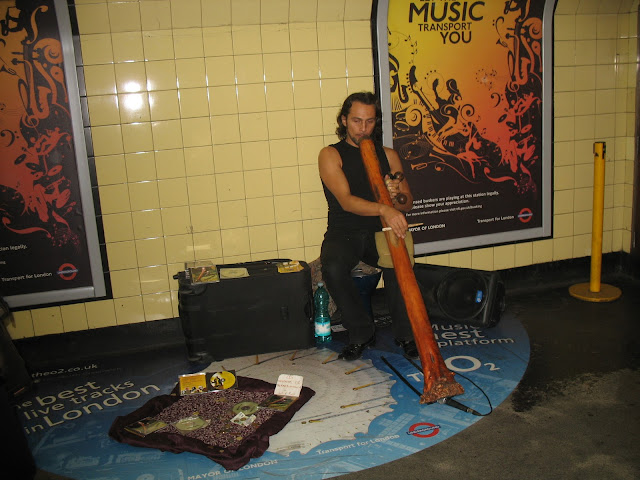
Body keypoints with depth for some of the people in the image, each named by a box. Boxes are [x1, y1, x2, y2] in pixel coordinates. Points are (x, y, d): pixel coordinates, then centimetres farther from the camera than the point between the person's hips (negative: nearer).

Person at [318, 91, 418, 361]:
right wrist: (384, 209, -35)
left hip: (379, 231, 2)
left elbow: (408, 203, 11)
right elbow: (346, 201, -17)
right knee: (332, 267, -33)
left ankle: (405, 332, -11)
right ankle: (361, 333, -11)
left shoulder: (388, 155, 12)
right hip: (343, 233, -2)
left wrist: (397, 196, -14)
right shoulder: (331, 155, 0)